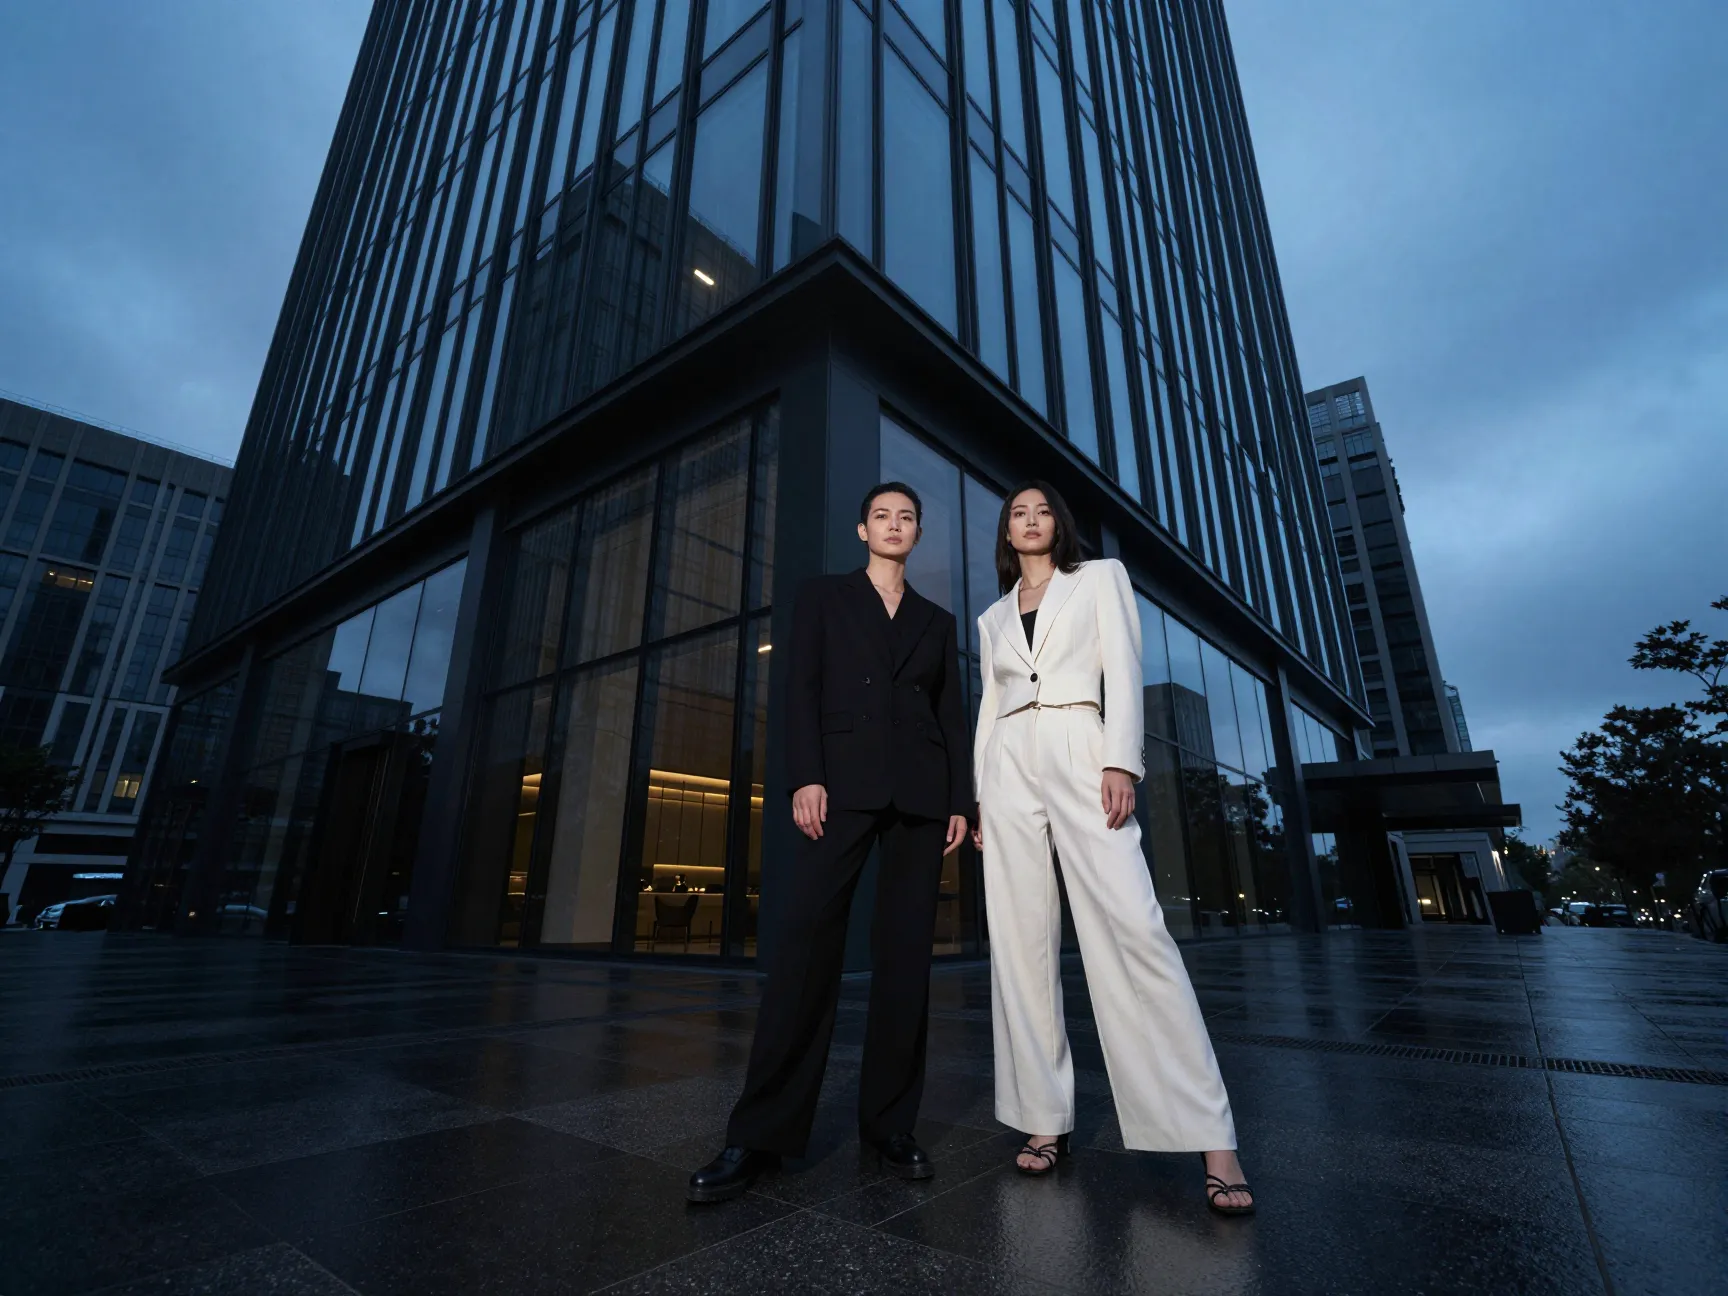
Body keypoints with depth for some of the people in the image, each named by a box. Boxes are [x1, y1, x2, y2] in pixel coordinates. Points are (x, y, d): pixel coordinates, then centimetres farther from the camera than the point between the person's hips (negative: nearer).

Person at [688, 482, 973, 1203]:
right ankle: (760, 1134, -2)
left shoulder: (937, 621, 20)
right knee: (806, 939, -11)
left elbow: (953, 716, 15)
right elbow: (802, 690, 3)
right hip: (844, 779, -2)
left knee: (905, 953, 2)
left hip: (921, 791, 3)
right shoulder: (823, 597, 14)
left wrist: (961, 801, 5)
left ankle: (891, 1124, 14)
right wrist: (805, 777, -10)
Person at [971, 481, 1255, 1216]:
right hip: (1008, 767, 4)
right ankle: (1046, 1118, 11)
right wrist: (979, 795, 9)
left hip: (1079, 756, -3)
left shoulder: (1100, 578, 13)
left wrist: (1120, 762, -12)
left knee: (1133, 932, -14)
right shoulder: (992, 618, 22)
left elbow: (1123, 671, 1)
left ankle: (1211, 1138, -7)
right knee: (1020, 944, 0)